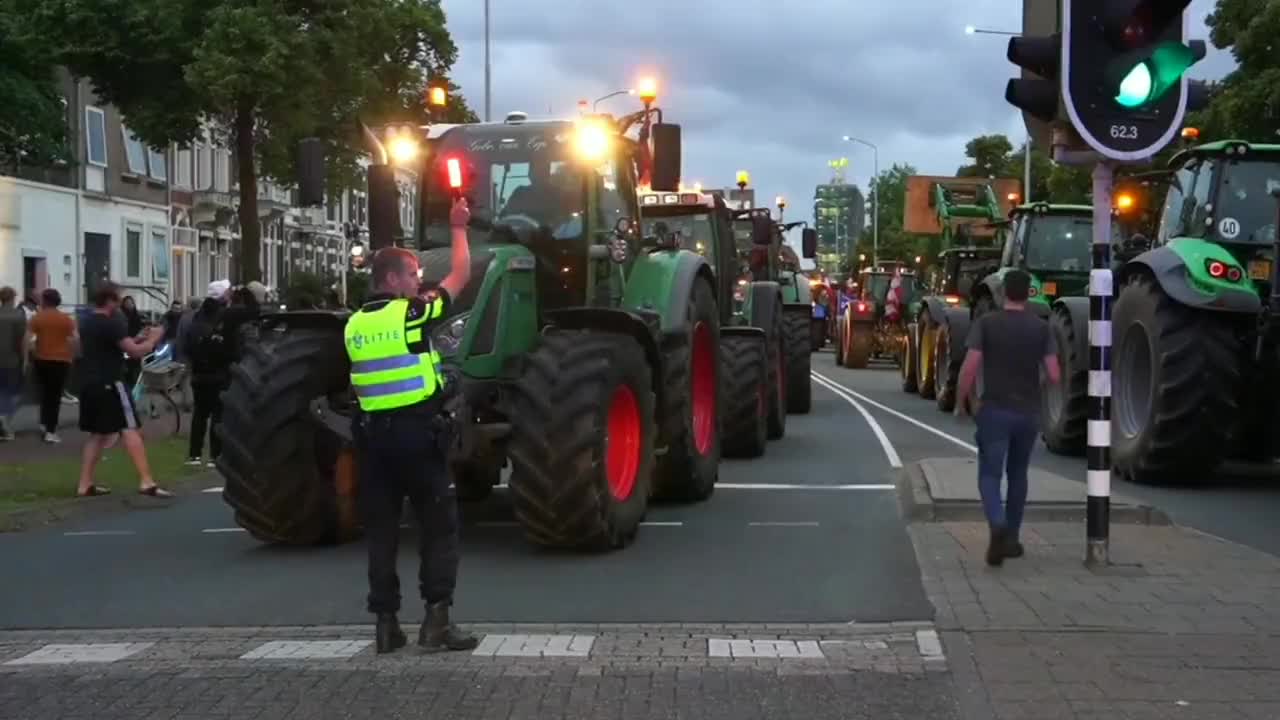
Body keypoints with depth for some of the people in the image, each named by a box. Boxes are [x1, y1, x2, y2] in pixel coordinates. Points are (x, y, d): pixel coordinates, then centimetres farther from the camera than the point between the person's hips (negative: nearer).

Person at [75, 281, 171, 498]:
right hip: (109, 384, -9)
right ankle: (146, 482, -15)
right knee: (130, 430, -9)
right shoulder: (111, 323, -14)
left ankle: (85, 485, 13)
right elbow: (135, 351, -18)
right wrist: (153, 338, -1)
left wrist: (139, 338, 17)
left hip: (89, 383, 9)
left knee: (98, 434, 15)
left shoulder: (87, 322, 15)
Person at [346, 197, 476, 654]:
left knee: (381, 529, 9)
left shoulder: (355, 324, 8)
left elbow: (364, 381, 14)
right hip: (416, 431, -5)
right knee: (438, 525, 2)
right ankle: (436, 619, -4)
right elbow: (460, 276, 4)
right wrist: (458, 229, 16)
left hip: (371, 432, 6)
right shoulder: (413, 314, -8)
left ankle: (386, 624, 9)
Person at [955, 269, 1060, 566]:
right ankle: (1011, 538, 23)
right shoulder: (1041, 328, 0)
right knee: (1017, 474, 19)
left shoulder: (986, 323, -6)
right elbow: (1054, 375, -3)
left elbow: (970, 367, -12)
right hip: (1028, 411, 3)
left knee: (989, 475, 0)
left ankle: (998, 526, -26)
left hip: (995, 410, -3)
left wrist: (960, 402, 1)